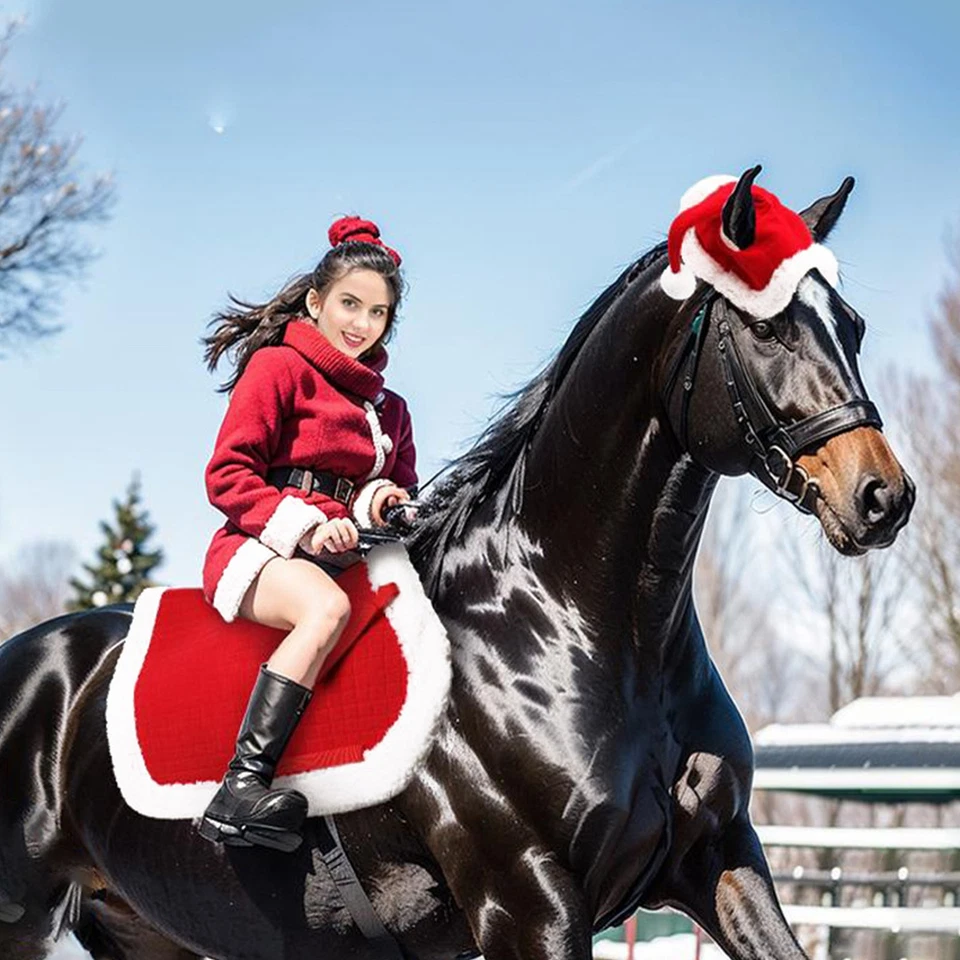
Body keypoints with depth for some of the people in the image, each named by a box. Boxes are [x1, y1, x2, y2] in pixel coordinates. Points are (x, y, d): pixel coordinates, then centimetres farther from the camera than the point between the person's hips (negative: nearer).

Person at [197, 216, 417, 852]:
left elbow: (404, 489, 25)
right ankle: (241, 788, -45)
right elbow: (226, 476, -5)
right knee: (326, 608, -39)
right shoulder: (279, 366, 3)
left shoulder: (388, 406, 23)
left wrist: (390, 504, -2)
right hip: (259, 550, -6)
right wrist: (304, 522, -19)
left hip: (349, 560, 7)